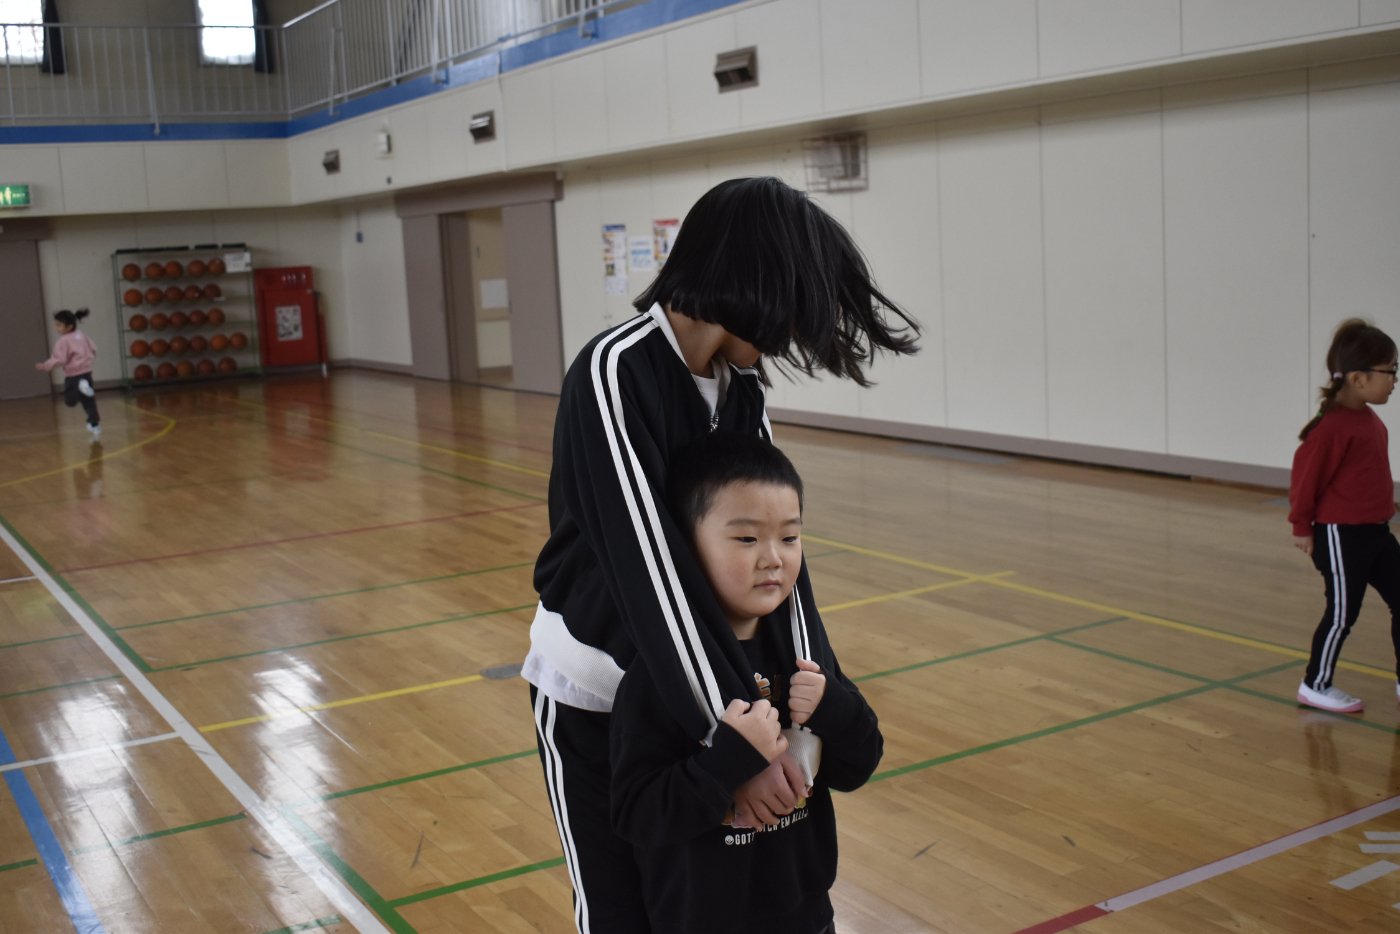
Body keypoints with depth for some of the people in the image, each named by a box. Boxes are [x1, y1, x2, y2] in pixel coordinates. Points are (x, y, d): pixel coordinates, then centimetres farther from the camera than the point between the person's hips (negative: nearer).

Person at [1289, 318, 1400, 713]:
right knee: (1342, 613, 1)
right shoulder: (1335, 425, -21)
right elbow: (1306, 472, -17)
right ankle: (1316, 685, 17)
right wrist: (1302, 525, -10)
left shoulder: (1368, 419, 6)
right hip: (1341, 534, -9)